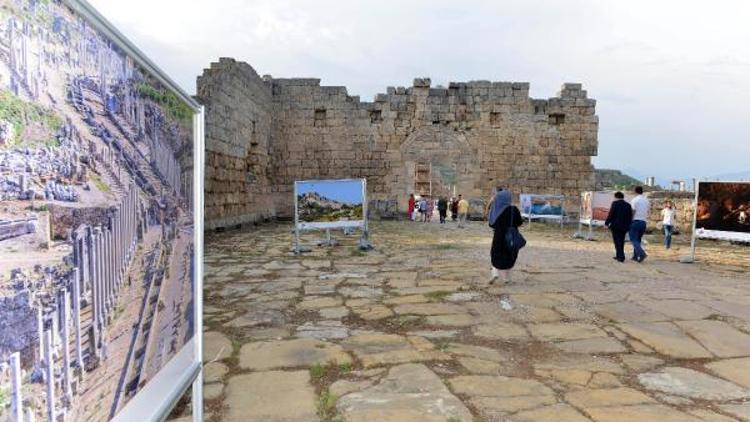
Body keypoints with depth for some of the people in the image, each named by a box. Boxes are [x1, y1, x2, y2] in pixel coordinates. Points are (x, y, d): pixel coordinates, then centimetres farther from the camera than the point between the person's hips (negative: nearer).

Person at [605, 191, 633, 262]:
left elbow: (610, 214, -11)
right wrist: (628, 225, 18)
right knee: (621, 241, 14)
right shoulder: (628, 205, 9)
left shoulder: (615, 203, -6)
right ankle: (618, 256, 21)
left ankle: (621, 257, -10)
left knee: (617, 241, -2)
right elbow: (630, 216, 11)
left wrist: (606, 223, -5)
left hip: (615, 225, -5)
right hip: (624, 226, 5)